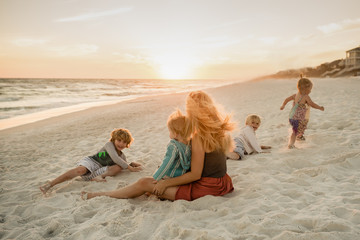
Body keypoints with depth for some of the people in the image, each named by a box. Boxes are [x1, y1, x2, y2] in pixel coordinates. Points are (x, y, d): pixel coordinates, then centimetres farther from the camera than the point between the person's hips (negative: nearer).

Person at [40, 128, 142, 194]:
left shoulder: (122, 156, 16)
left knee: (119, 168, -20)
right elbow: (115, 158, -16)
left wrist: (132, 164, 8)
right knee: (80, 170, -39)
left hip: (100, 170, 4)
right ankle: (50, 184, -41)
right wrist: (130, 168, -14)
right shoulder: (109, 144, -1)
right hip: (89, 161, -4)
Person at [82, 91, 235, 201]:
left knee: (144, 183, -1)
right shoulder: (220, 130, 4)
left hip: (204, 188, -8)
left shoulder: (199, 137, -21)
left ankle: (101, 195, 13)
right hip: (222, 183, 8)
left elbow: (195, 175, -20)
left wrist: (165, 183, -11)